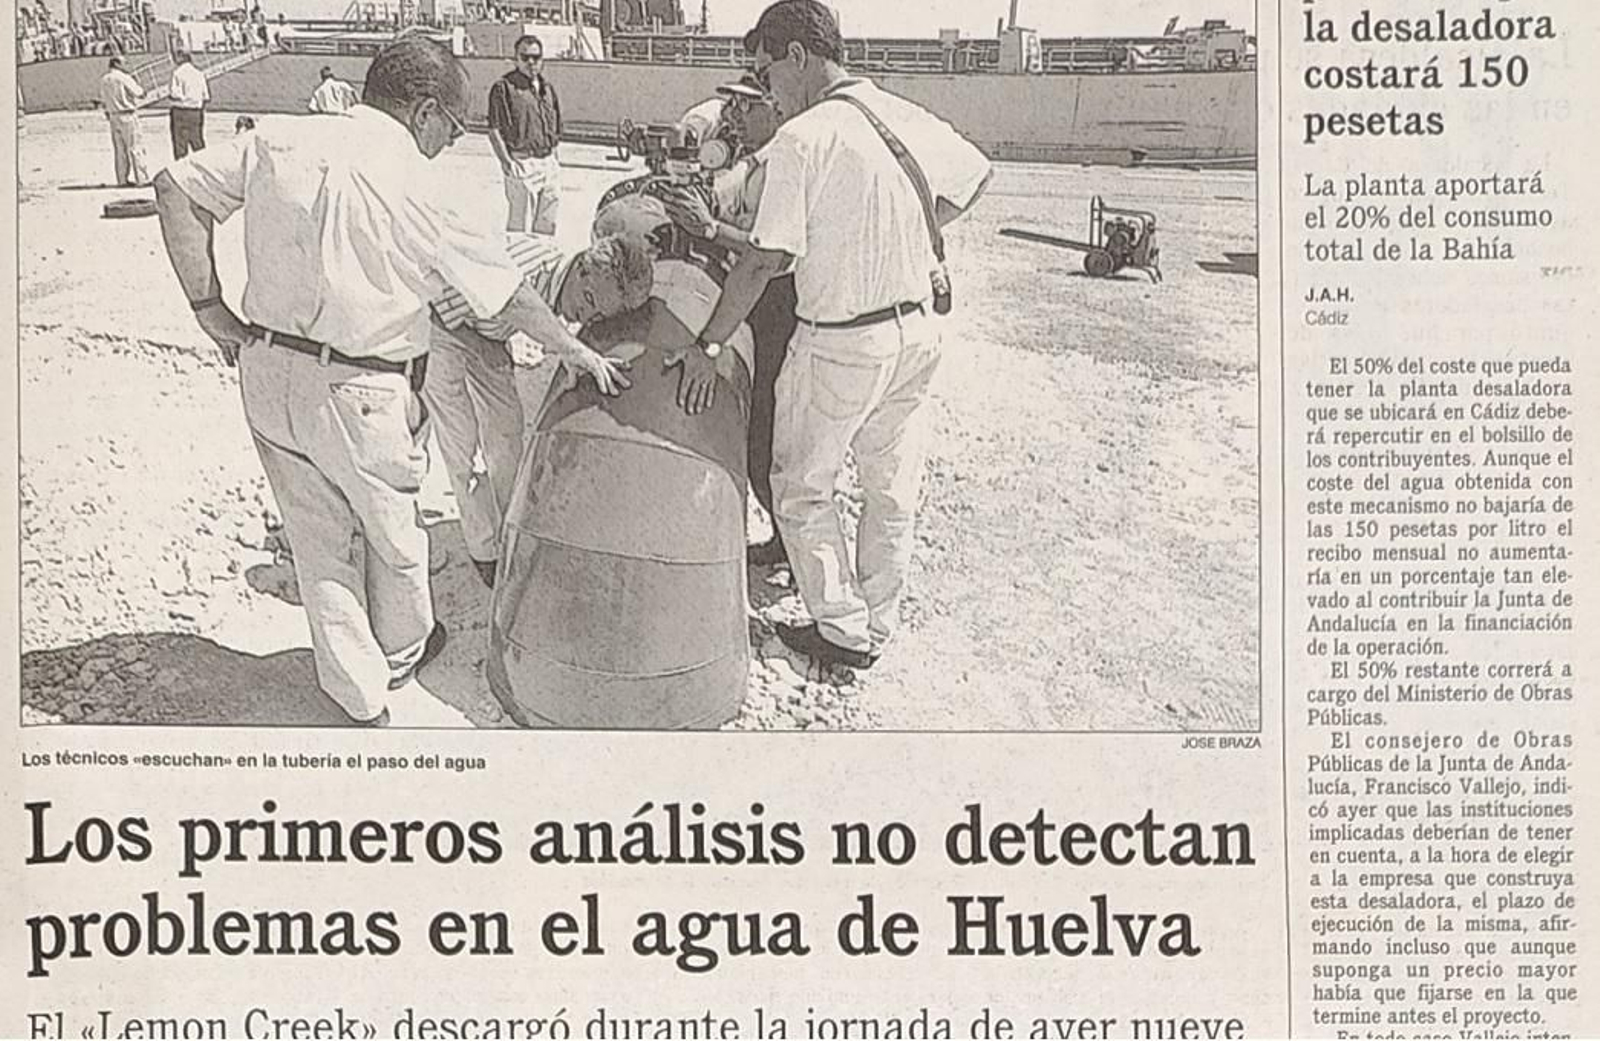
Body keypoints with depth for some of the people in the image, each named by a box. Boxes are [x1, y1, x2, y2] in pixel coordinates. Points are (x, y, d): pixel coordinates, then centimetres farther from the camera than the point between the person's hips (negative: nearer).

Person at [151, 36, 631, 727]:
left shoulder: (278, 143, -1)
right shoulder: (416, 189, -15)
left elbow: (176, 187, 2)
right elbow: (507, 296, -9)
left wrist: (210, 310, 3)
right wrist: (577, 353, 6)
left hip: (266, 374, 5)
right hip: (360, 394, -5)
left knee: (317, 537, 18)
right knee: (393, 529, 21)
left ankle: (358, 691, 32)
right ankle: (401, 652, 45)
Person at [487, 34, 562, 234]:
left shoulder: (547, 88, 14)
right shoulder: (504, 87, -6)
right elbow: (494, 130, -9)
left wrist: (554, 157, 15)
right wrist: (506, 161, -17)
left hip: (549, 163, 7)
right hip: (522, 163, -6)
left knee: (548, 223, 12)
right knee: (520, 223, -6)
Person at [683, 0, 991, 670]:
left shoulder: (802, 140, -18)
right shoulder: (913, 121, 3)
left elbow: (765, 260, -20)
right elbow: (975, 174, 21)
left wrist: (708, 346, -14)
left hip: (841, 344, -7)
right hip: (918, 331, 7)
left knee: (801, 488, 12)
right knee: (892, 489, 18)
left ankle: (843, 631, 18)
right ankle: (879, 626, 33)